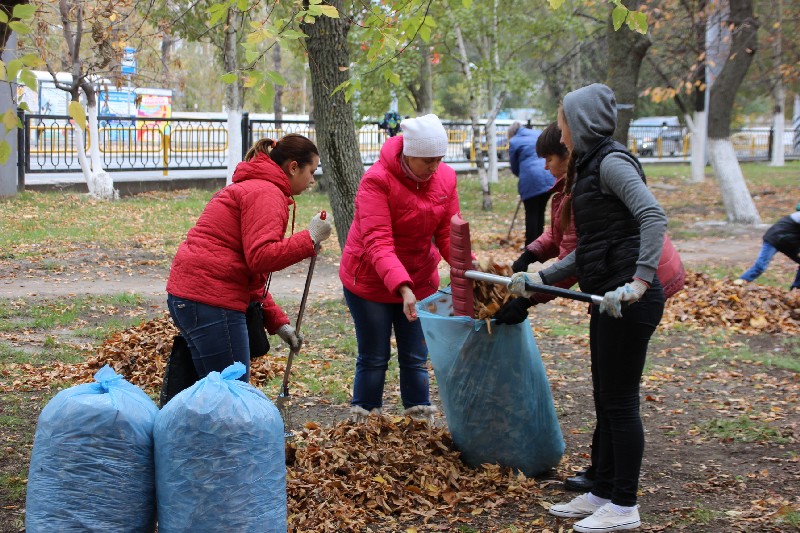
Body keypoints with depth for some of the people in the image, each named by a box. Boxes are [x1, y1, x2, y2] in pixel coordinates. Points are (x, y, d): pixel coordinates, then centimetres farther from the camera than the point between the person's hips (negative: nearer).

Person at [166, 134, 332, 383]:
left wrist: (277, 322, 21)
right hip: (210, 301, -11)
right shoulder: (267, 194, -8)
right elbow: (261, 257, -20)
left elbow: (249, 265, 27)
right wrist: (309, 238, -12)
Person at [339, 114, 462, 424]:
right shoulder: (376, 180, -24)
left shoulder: (445, 178, -7)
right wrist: (402, 288, -45)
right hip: (370, 281, -4)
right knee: (373, 360, 4)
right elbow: (377, 244, -32)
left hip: (420, 281, 4)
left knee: (415, 360, 9)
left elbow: (448, 235, -6)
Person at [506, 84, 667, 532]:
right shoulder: (590, 169, 18)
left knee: (620, 400, -2)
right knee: (606, 400, 16)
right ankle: (603, 494, 27)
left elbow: (654, 217, -25)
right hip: (608, 300, 10)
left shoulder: (612, 162, -11)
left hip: (629, 301, -10)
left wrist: (640, 281, -33)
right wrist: (541, 278, 14)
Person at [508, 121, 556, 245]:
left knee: (531, 214, 2)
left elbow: (514, 168, 12)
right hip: (549, 178, 5)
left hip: (530, 180, -5)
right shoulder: (538, 134, 19)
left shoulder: (514, 142, 6)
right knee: (541, 212, 13)